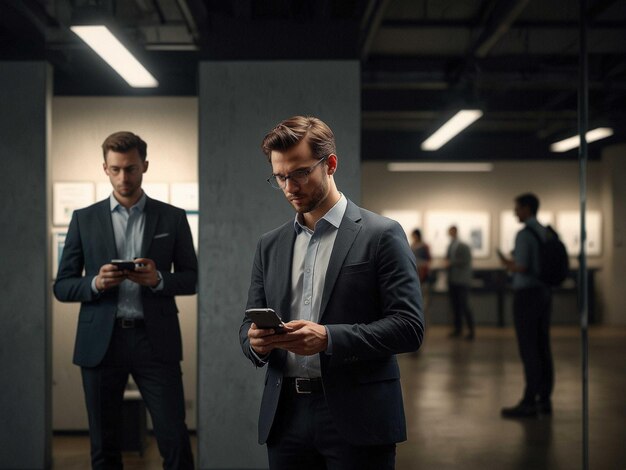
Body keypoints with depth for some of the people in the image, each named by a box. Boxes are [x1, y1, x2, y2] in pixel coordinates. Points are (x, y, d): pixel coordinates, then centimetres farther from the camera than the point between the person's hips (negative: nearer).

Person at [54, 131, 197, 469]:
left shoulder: (172, 218, 7)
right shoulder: (84, 219, 8)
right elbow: (62, 286, 7)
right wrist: (95, 284, -13)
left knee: (175, 439, -5)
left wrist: (158, 279, -12)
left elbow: (192, 278, 8)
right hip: (101, 342, 1)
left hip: (155, 340, -1)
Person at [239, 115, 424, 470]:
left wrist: (329, 338, -20)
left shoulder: (381, 235, -3)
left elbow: (409, 326, -9)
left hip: (356, 418, -4)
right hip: (286, 416, 5)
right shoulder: (270, 245, 13)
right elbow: (250, 323, 15)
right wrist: (256, 343, -9)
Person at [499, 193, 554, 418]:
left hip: (526, 295, -9)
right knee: (542, 349, 9)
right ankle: (544, 400, 11)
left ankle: (529, 403, -5)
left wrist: (508, 264, -1)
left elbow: (522, 267, -24)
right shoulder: (547, 233, 13)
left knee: (528, 351, -7)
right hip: (544, 293, 9)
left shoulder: (524, 234, -15)